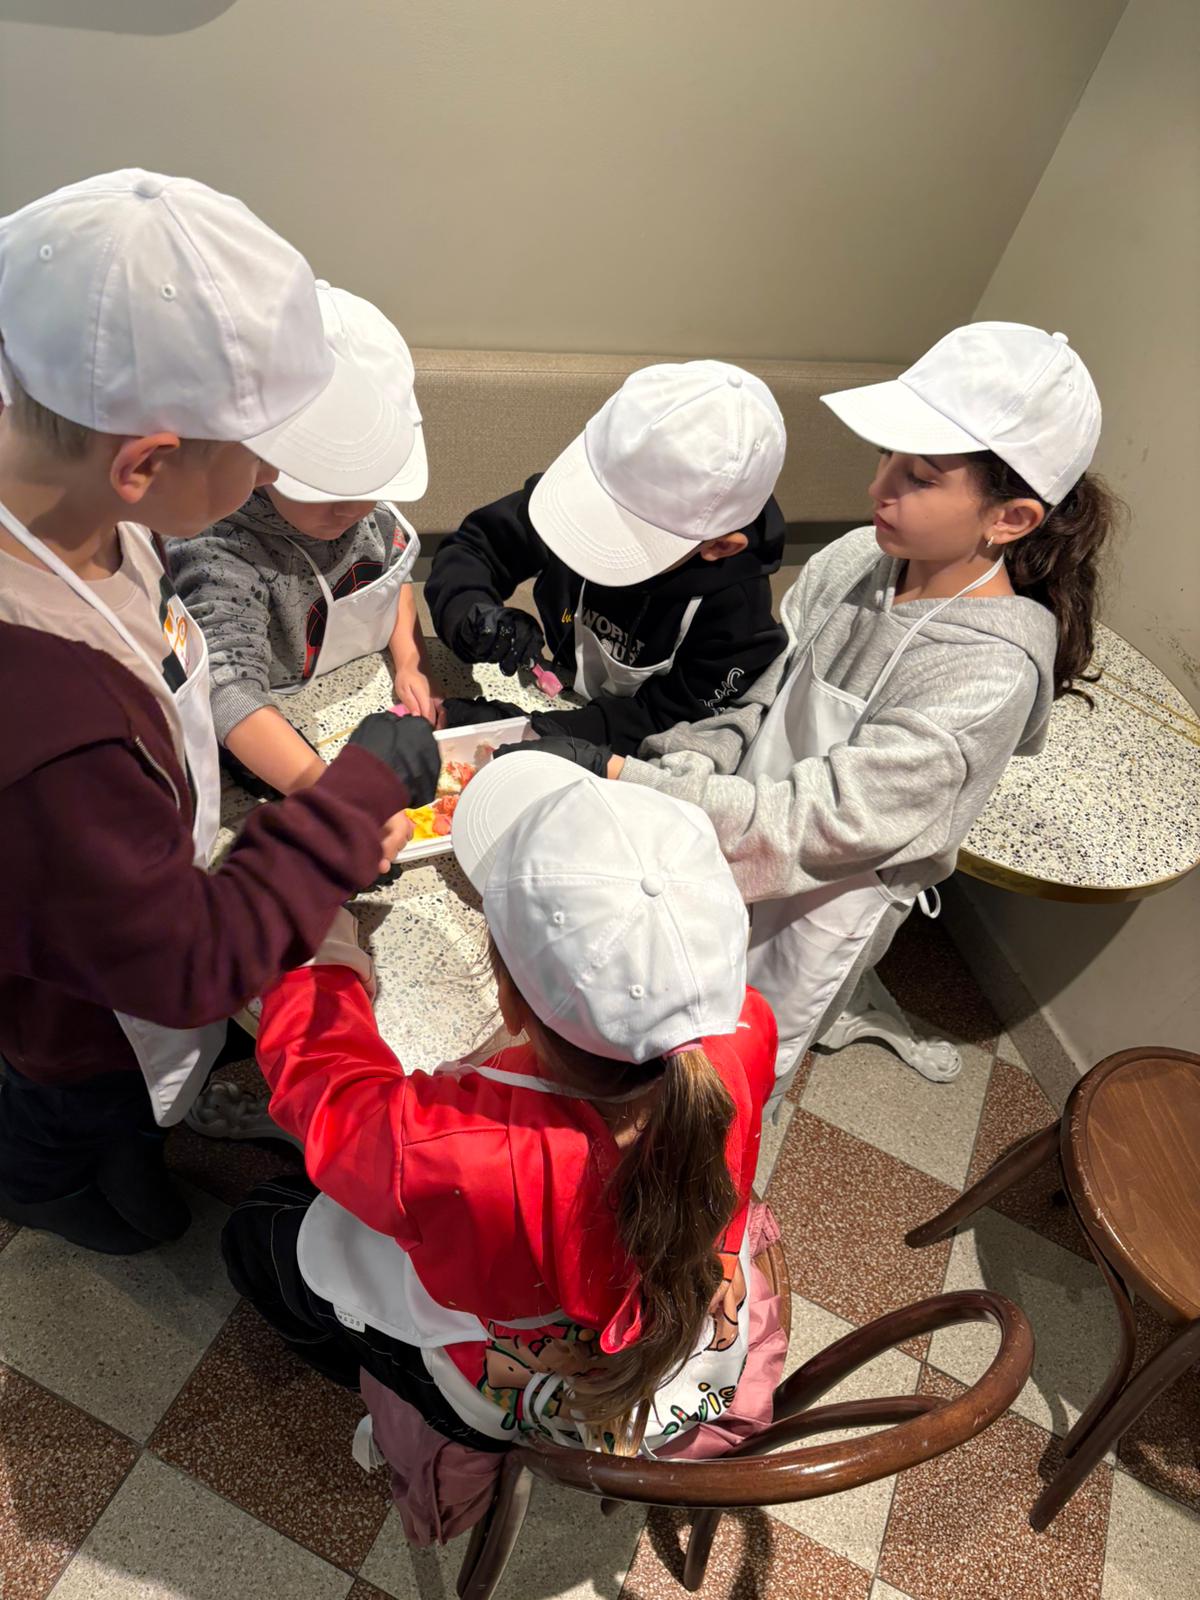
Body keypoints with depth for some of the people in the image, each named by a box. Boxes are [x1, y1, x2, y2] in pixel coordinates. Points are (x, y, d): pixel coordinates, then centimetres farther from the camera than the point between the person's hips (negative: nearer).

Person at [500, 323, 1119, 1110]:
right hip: (716, 853, 5)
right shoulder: (857, 559, -10)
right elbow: (751, 711, -3)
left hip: (809, 919, -5)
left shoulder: (991, 674, -28)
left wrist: (620, 778, -35)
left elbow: (811, 819, -31)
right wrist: (669, 764, -19)